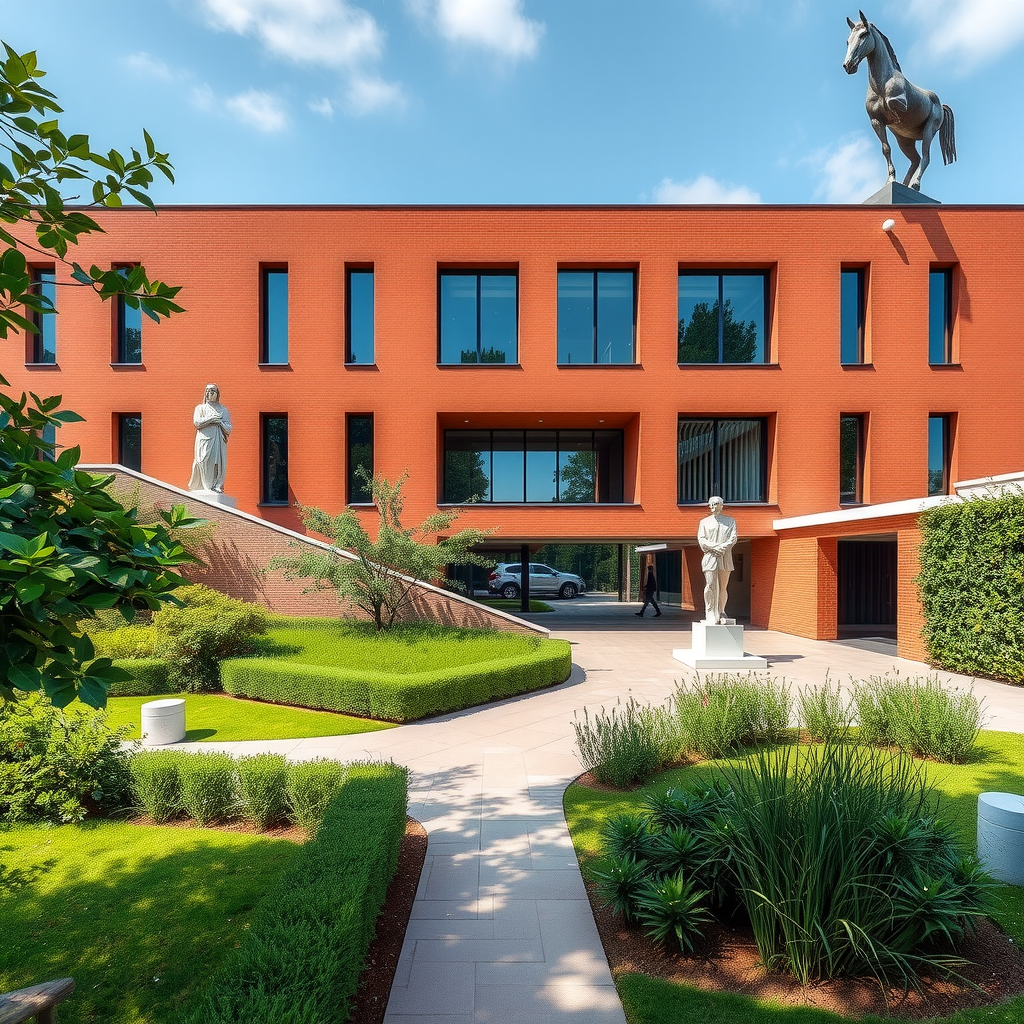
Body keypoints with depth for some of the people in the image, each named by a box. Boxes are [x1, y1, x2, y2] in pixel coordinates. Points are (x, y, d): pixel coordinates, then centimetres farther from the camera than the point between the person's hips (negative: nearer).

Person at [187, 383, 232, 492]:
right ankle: (207, 487, -11)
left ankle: (218, 487, -7)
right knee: (205, 463, -10)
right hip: (205, 441, -2)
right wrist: (212, 418, -6)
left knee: (219, 464, -7)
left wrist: (220, 422, -6)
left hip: (219, 442, 2)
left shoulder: (223, 409, 19)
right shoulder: (200, 408, 15)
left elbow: (229, 428, 11)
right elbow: (197, 422, -3)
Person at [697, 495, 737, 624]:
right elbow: (701, 539, 4)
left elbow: (733, 538, 5)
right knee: (710, 586, -12)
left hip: (725, 557, 1)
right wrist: (715, 547, -13)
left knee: (723, 587, 2)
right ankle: (710, 614, -8)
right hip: (710, 556, -1)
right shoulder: (704, 521, 15)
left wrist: (723, 547, -14)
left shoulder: (730, 521, 18)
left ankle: (721, 612, 16)